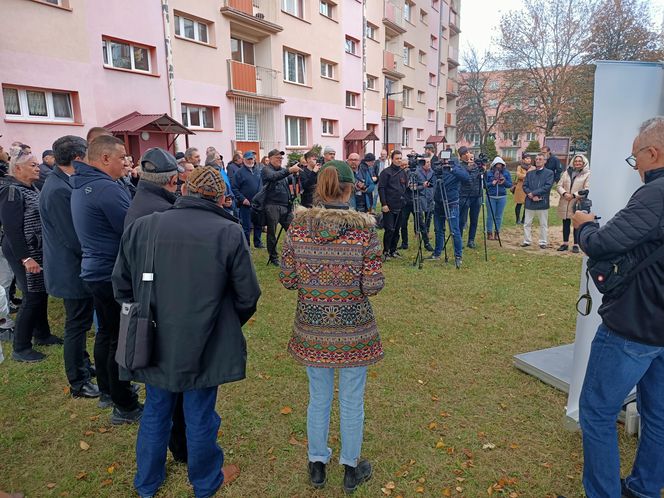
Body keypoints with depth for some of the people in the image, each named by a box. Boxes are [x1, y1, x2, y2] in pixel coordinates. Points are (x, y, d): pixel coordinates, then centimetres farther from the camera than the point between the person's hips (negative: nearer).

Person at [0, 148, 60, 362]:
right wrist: (25, 258, -22)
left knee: (41, 293, 15)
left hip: (39, 250, 9)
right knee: (32, 298, -5)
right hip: (24, 254, -9)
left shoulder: (31, 188, 12)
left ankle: (42, 334, 31)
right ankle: (20, 349, 7)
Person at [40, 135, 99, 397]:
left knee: (79, 323, 22)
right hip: (72, 270, -10)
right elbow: (73, 239, -24)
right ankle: (79, 384, 19)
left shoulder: (60, 183, 6)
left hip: (71, 267, 10)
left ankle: (82, 365, 40)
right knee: (77, 325, 4)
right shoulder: (59, 190, -24)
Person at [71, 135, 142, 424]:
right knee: (121, 339, 1)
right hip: (114, 274, -10)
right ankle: (125, 407, 13)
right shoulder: (107, 188, -22)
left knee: (106, 332, 21)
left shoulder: (81, 186, 10)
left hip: (96, 270, 10)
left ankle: (107, 391, 36)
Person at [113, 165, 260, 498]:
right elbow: (248, 296, -10)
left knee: (155, 411, 24)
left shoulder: (141, 227, -6)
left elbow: (121, 285, 3)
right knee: (200, 417, 16)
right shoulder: (229, 233, -16)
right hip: (205, 346, -3)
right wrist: (230, 324, 10)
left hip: (154, 344, 3)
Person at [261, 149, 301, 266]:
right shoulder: (266, 170, -3)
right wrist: (289, 170, -36)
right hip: (272, 206, -5)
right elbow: (274, 176, -24)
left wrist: (295, 173, -8)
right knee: (272, 233, 3)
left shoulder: (283, 170, 18)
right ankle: (273, 257, 14)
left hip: (286, 205, 5)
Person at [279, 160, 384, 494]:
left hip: (312, 329, 2)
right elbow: (373, 285, -14)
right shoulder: (363, 229, -15)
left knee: (318, 399, 21)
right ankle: (351, 469, 37)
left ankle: (317, 465, 41)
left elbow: (287, 280, -5)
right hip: (353, 330, -2)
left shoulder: (298, 226, -9)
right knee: (351, 402, 17)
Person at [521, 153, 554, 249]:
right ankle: (527, 241, 16)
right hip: (530, 202, 4)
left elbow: (548, 186, -11)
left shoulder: (549, 173, 0)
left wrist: (533, 193, -16)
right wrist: (530, 195, -13)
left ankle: (543, 242, 13)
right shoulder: (529, 173, 13)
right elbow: (525, 186, 5)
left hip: (542, 202, -3)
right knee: (527, 223, 7)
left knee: (543, 224, 5)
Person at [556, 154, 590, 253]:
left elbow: (586, 189, -10)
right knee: (565, 224, 11)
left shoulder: (587, 174, -3)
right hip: (565, 203, 4)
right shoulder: (567, 172, 11)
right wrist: (564, 193, -12)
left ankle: (576, 245, 9)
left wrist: (574, 195, -18)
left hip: (578, 203, -4)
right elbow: (559, 185, 7)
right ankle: (565, 243, 21)